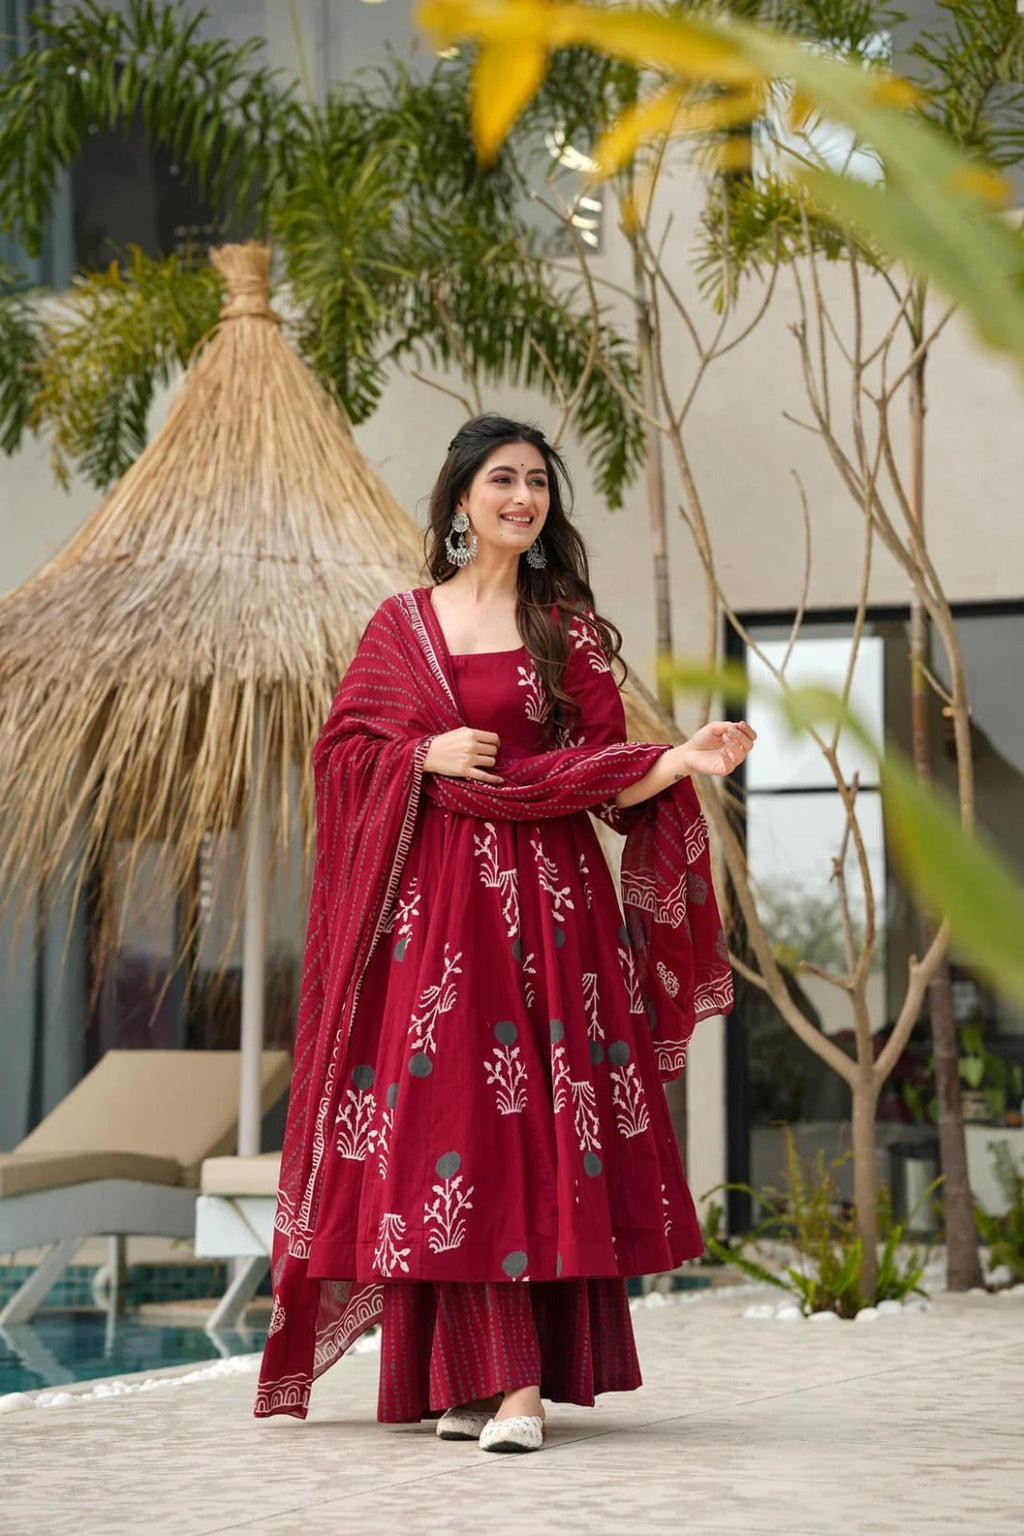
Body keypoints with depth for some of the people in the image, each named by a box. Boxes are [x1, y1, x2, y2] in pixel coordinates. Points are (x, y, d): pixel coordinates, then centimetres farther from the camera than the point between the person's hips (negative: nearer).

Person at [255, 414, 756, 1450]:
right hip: (434, 893, 0)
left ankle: (512, 1379, -7)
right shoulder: (403, 624, 11)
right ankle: (496, 1376, -1)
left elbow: (605, 775, 4)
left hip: (546, 894, 0)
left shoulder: (569, 627, 9)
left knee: (539, 1123, -7)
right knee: (451, 1117, -6)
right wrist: (428, 756, -6)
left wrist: (685, 762, -13)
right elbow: (342, 748, 10)